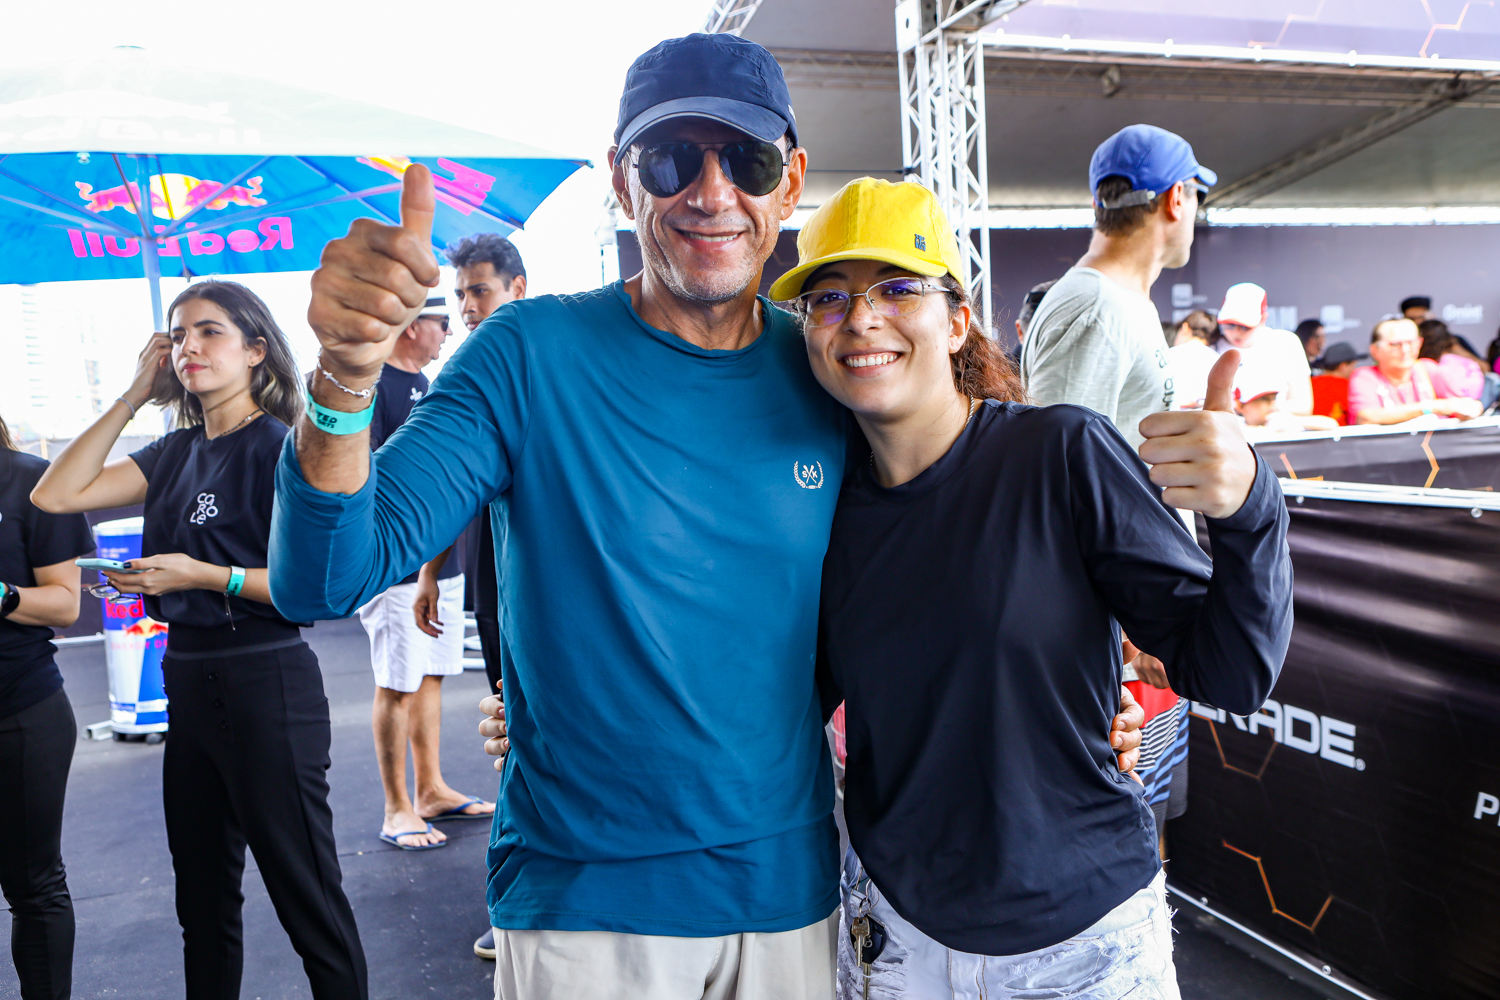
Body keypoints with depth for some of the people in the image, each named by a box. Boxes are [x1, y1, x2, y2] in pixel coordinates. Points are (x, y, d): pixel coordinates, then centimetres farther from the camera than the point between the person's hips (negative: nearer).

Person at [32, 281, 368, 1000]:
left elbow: (325, 585, -15)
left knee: (306, 898, 2)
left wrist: (207, 575, -21)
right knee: (203, 899, 21)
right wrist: (133, 395, 4)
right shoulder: (177, 454, 12)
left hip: (268, 684, -8)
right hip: (188, 682, 8)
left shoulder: (280, 447, -10)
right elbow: (55, 495, 4)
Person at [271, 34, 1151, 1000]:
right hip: (582, 902, -2)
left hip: (791, 887, 3)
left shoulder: (830, 377, -3)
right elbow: (324, 579, -17)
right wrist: (346, 379, -34)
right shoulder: (532, 353, -12)